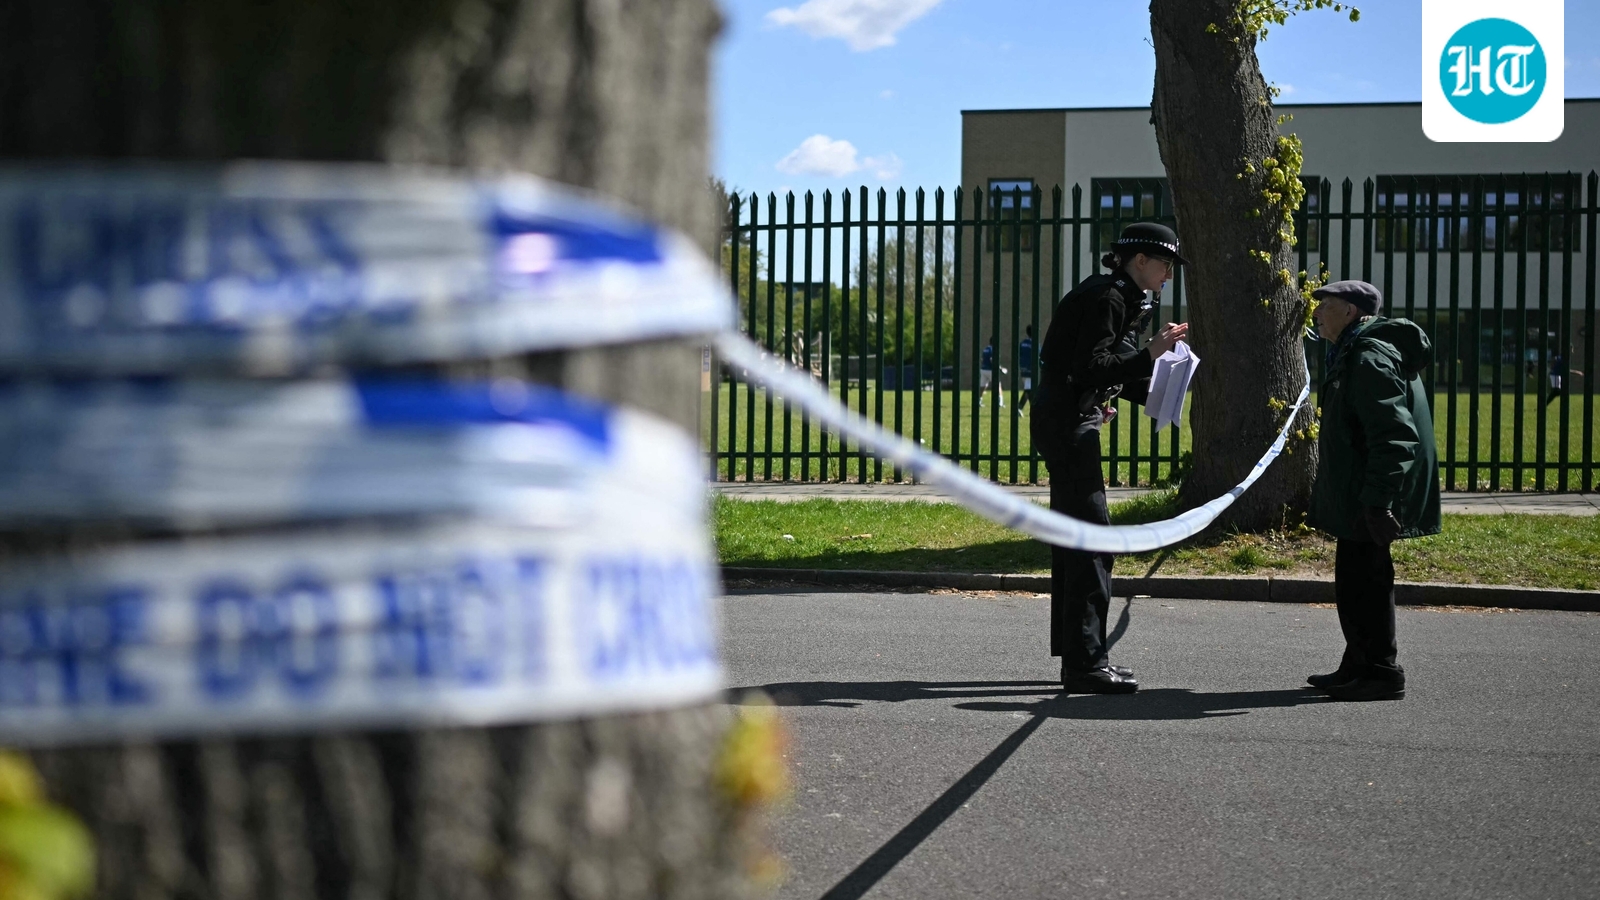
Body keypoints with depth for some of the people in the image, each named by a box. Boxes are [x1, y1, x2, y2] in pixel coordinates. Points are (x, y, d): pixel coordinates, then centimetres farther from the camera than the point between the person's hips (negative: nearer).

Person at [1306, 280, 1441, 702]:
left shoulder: (1371, 358, -17)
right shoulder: (1354, 354, 18)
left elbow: (1394, 437, -25)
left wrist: (1378, 501, -28)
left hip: (1368, 500, -11)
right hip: (1355, 495, 11)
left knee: (1364, 580, -6)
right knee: (1355, 579, 16)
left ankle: (1382, 673, 0)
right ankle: (1358, 667, 24)